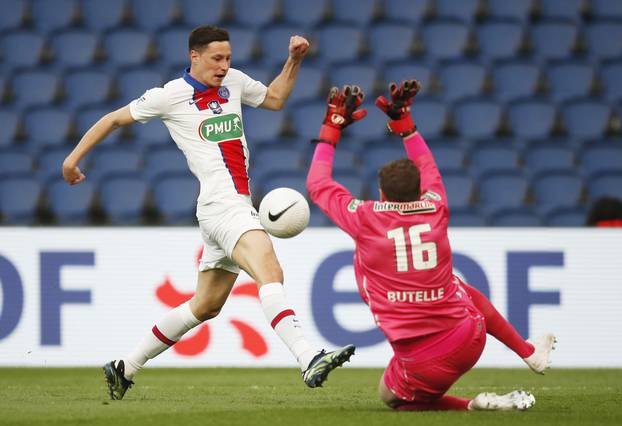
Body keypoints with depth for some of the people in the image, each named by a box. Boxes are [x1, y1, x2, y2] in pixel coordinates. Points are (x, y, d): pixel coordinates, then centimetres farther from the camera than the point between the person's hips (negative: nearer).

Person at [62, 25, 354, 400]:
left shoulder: (234, 81, 16)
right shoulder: (171, 95, 0)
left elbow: (275, 99, 33)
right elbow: (116, 119, 11)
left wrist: (294, 60, 18)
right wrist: (74, 157, 12)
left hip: (238, 206, 8)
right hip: (221, 204, -8)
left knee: (205, 306, 15)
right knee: (270, 273, -28)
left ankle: (126, 368, 26)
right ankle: (309, 360, -44)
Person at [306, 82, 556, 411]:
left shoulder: (365, 219, -9)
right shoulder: (434, 209, 0)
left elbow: (317, 185, 9)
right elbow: (428, 169, 24)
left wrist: (331, 127, 17)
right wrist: (402, 121, 32)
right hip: (468, 342, 5)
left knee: (391, 396, 26)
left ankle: (473, 406, 3)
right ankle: (531, 354, 44)